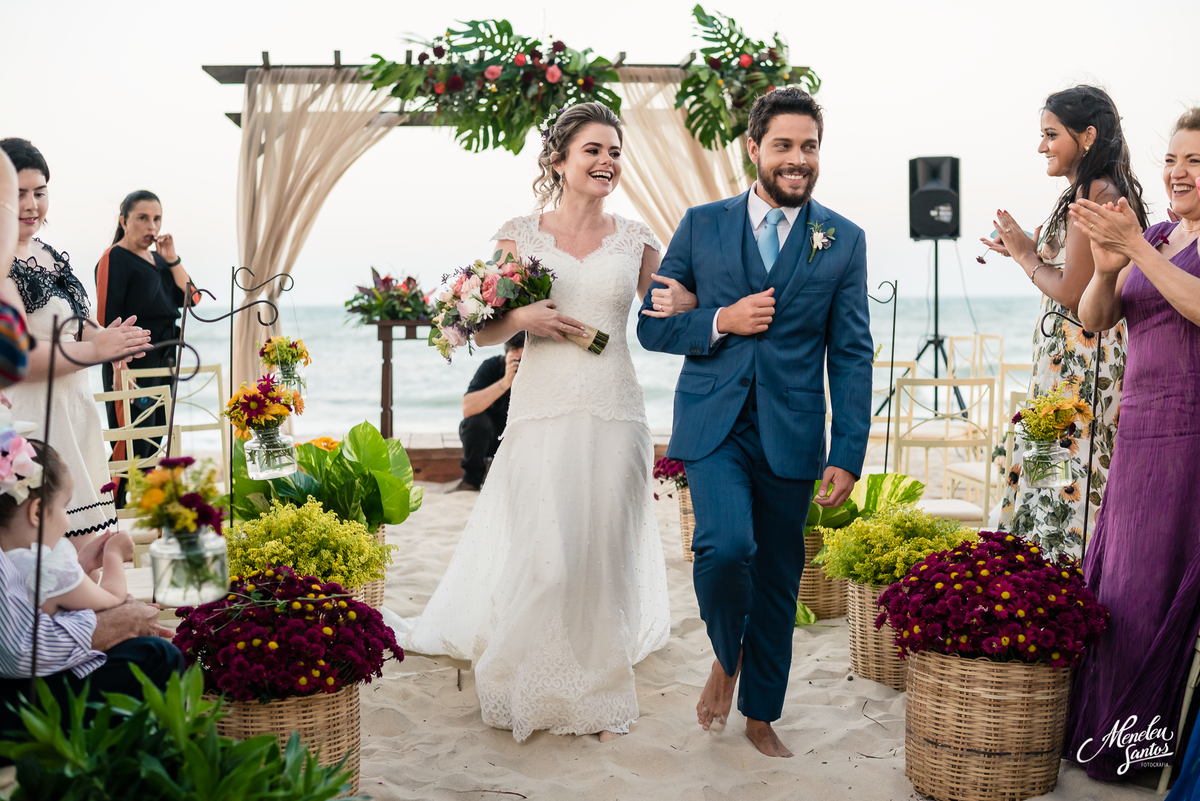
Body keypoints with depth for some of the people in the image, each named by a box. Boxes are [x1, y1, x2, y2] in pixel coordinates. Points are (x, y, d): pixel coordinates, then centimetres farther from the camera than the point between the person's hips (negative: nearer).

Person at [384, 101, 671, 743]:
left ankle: (601, 698, 21)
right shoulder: (518, 234, 6)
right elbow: (483, 331, 9)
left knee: (605, 555, 4)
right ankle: (535, 692, 19)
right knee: (544, 559, -4)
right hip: (543, 413, -1)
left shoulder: (635, 240, 9)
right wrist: (521, 317, -12)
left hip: (614, 414, 1)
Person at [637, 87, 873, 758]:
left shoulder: (844, 241, 4)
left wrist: (848, 454, -5)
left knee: (779, 578, 8)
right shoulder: (702, 225, 4)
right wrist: (720, 321, -12)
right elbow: (651, 325, 6)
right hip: (714, 424, -1)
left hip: (790, 432, 1)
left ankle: (761, 715, 29)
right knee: (726, 547, -21)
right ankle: (726, 656, 11)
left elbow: (852, 356, 2)